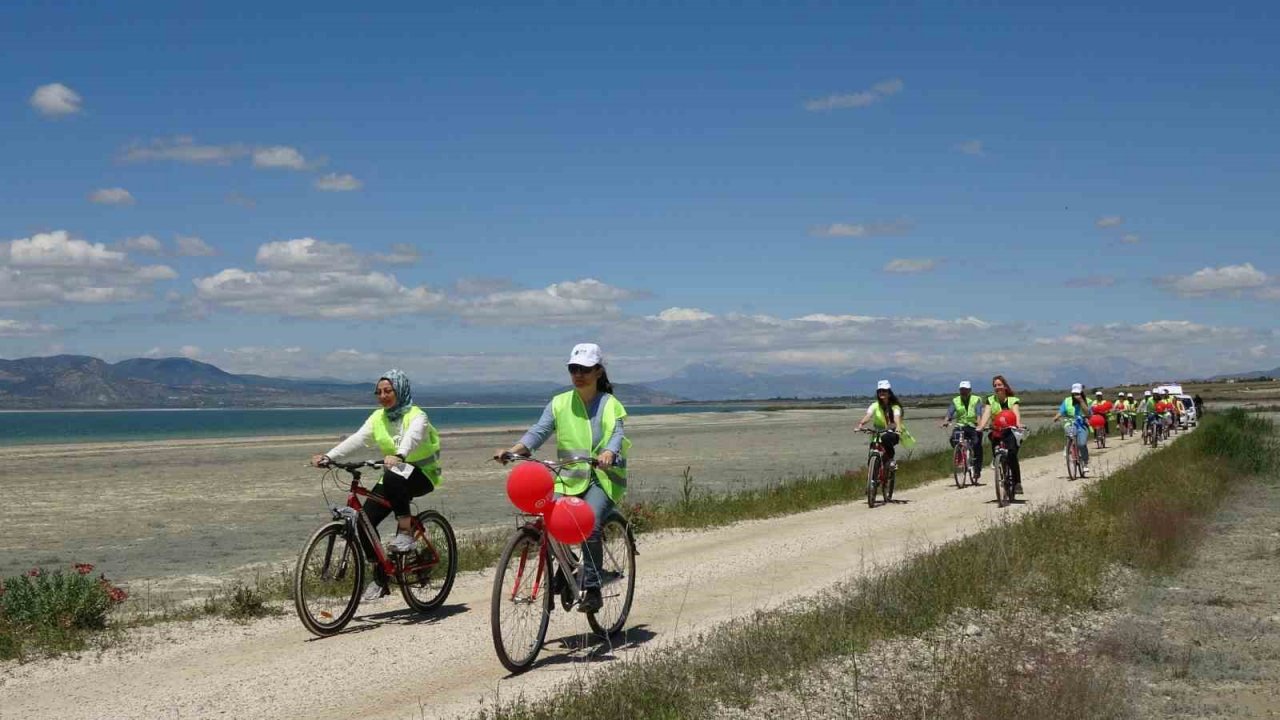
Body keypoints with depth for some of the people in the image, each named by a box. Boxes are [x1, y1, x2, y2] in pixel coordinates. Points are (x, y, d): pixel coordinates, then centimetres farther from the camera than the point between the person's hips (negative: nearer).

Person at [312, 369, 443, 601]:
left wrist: (399, 456, -56)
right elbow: (356, 439, -9)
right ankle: (380, 580, 1)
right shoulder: (378, 417, 5)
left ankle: (406, 532, -26)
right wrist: (329, 457, -25)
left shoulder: (416, 416, -12)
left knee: (394, 477, -39)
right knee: (365, 520, -11)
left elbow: (412, 438, -34)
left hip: (421, 475, -6)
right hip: (393, 476, 6)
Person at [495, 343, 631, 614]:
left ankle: (592, 590, -15)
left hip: (602, 478, -3)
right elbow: (538, 431, -1)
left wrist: (608, 453, -35)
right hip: (568, 479, 3)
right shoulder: (559, 403, 11)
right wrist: (512, 450, -20)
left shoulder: (610, 404, 5)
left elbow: (617, 434, -11)